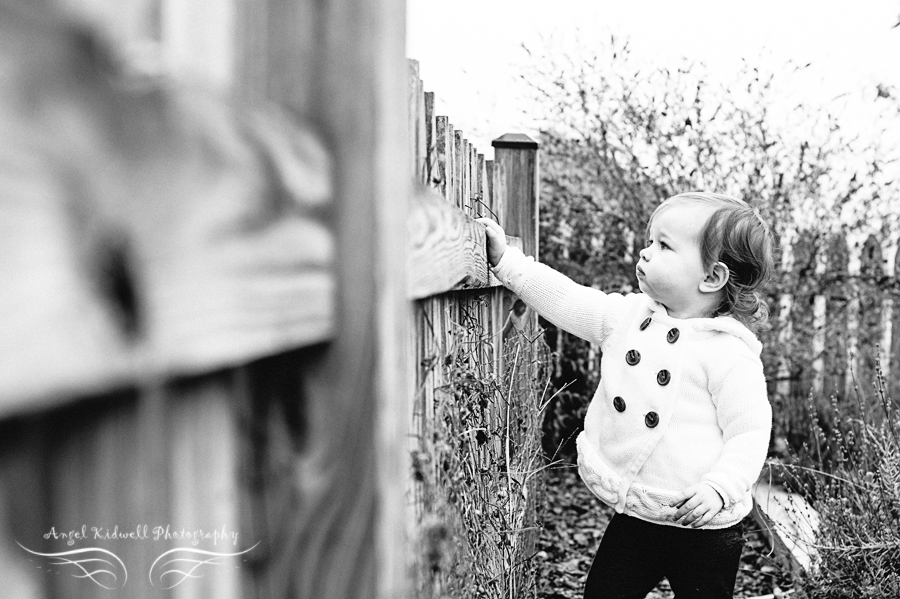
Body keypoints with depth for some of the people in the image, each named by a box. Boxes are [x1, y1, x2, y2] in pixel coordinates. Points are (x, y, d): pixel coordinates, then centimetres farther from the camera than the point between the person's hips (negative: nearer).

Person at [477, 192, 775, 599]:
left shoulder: (730, 352, -17)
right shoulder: (628, 316, 0)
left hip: (700, 524, -5)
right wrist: (505, 259, -5)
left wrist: (719, 488, -29)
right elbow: (564, 299, 0)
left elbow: (750, 433, -17)